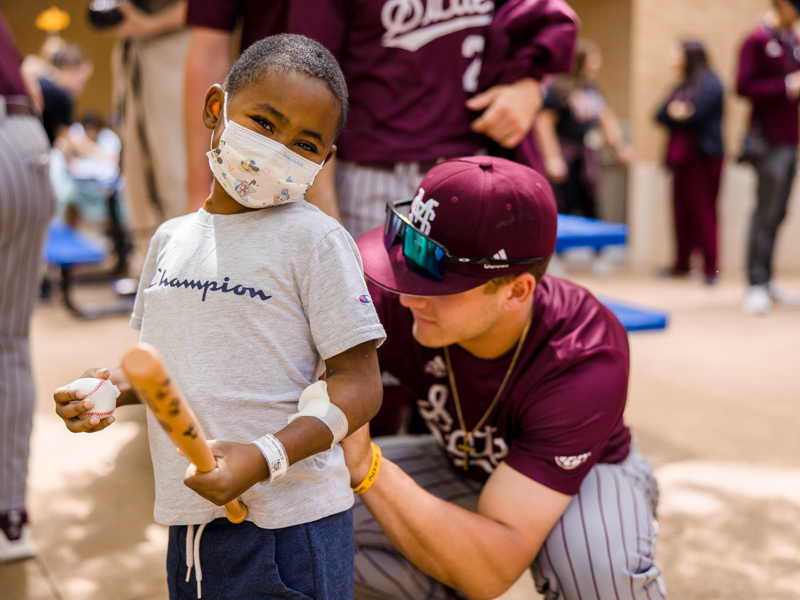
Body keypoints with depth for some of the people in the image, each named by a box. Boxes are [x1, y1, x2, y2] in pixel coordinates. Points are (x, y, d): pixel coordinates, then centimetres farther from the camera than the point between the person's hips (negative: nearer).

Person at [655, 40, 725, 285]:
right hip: (681, 157, 7)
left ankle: (710, 269, -4)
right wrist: (673, 113, -9)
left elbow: (696, 116, -17)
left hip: (702, 157, -7)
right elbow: (660, 115, 10)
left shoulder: (710, 84, -6)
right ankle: (682, 263, 15)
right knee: (681, 210, 7)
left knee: (703, 210, -7)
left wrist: (675, 117, -2)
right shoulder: (682, 87, 19)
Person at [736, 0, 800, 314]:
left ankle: (766, 281, 15)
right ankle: (756, 285, -1)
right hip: (769, 140, -8)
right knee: (766, 214, -7)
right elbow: (744, 87, -16)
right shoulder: (758, 40, -9)